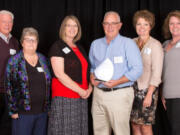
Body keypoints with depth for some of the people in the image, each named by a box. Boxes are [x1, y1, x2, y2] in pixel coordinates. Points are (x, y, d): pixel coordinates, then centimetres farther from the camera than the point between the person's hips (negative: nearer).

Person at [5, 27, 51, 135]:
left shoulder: (43, 59, 10)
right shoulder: (14, 61, -2)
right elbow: (9, 87, -4)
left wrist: (48, 106, 10)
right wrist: (13, 110, -8)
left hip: (42, 111, 4)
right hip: (23, 113, -4)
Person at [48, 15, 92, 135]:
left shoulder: (79, 48, 17)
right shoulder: (58, 47, -5)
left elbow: (86, 70, 22)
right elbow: (59, 74, -14)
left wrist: (90, 87, 2)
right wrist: (80, 90, -14)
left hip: (82, 98, 7)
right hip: (64, 98, -6)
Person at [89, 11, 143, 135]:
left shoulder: (128, 43, -2)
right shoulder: (95, 44, 14)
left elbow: (137, 69, -9)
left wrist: (117, 82, -19)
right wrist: (92, 78, -1)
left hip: (120, 95, -5)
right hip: (98, 93, 5)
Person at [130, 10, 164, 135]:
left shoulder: (155, 45, -7)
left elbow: (156, 72, -10)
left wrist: (149, 94, -15)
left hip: (147, 89, -4)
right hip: (132, 89, 5)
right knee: (135, 125, 9)